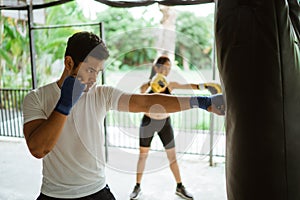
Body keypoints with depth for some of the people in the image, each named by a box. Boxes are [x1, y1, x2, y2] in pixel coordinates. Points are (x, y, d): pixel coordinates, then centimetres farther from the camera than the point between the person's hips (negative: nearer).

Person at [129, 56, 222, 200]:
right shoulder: (145, 87, -11)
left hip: (165, 123, 2)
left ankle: (180, 187, 21)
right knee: (143, 155, 6)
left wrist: (204, 86, -38)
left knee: (172, 156, 6)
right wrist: (151, 88, -35)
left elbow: (188, 86, -22)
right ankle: (138, 187, 23)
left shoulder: (170, 85, -6)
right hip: (148, 122, -2)